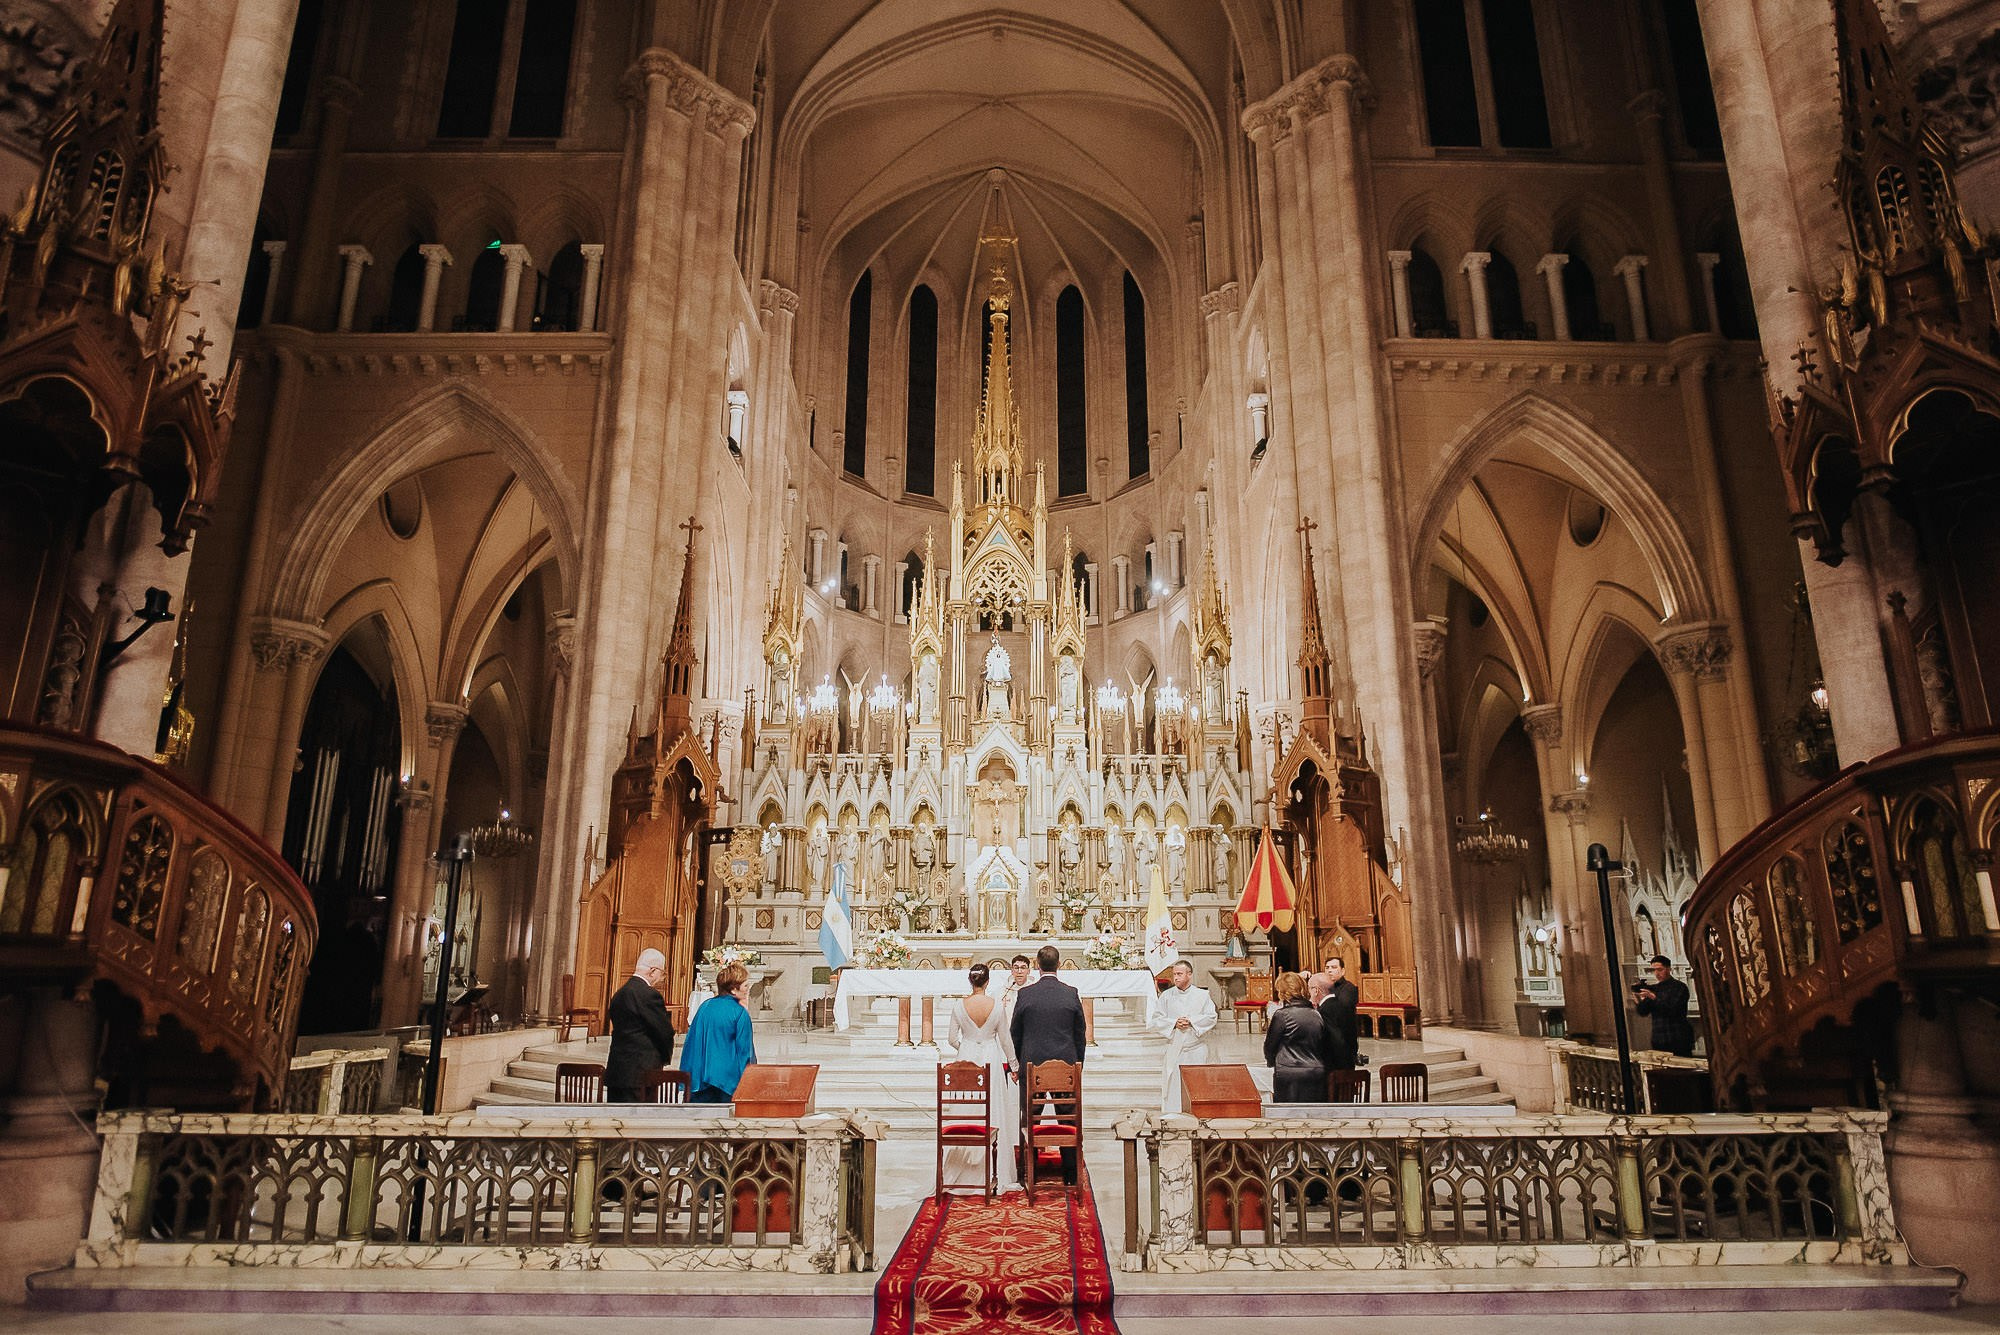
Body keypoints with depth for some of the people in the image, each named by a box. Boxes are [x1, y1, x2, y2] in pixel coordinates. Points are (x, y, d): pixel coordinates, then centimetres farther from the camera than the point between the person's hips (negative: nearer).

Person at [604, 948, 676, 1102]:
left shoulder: (619, 994, 12)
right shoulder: (649, 994, -14)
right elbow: (665, 1032, -12)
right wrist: (666, 1058, 9)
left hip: (615, 1071, 9)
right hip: (640, 1074, -9)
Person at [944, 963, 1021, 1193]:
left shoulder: (959, 1005, -7)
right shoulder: (997, 1006, -8)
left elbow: (952, 1038, 0)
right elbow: (1005, 1039, 0)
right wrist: (1013, 1066, 11)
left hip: (966, 1060, 1)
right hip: (992, 1061, -1)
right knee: (994, 1114, 6)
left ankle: (962, 1171, 15)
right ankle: (998, 1173, 9)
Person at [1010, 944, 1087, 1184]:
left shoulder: (1024, 994, -6)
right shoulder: (1072, 993, -3)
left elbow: (1015, 1033, 2)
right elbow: (1080, 1034, 5)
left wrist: (1018, 1063, 15)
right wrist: (1078, 1063, 15)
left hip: (1032, 1064, -1)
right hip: (1066, 1064, 1)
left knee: (1030, 1119, 8)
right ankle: (1071, 1175, 14)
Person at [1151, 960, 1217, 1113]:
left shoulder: (1202, 995, 3)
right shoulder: (1166, 996, 4)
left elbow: (1211, 1017, -4)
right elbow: (1157, 1019, 1)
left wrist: (1191, 1021, -14)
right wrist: (1174, 1023, -14)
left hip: (1196, 1048, 0)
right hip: (1174, 1047, 1)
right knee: (1172, 1081, -1)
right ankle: (1172, 1113, 5)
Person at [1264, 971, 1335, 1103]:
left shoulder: (1282, 1015, -9)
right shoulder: (1317, 1015, 7)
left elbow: (1269, 1047, 1)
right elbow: (1324, 1049, 13)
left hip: (1289, 1078, -5)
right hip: (1317, 1075, 5)